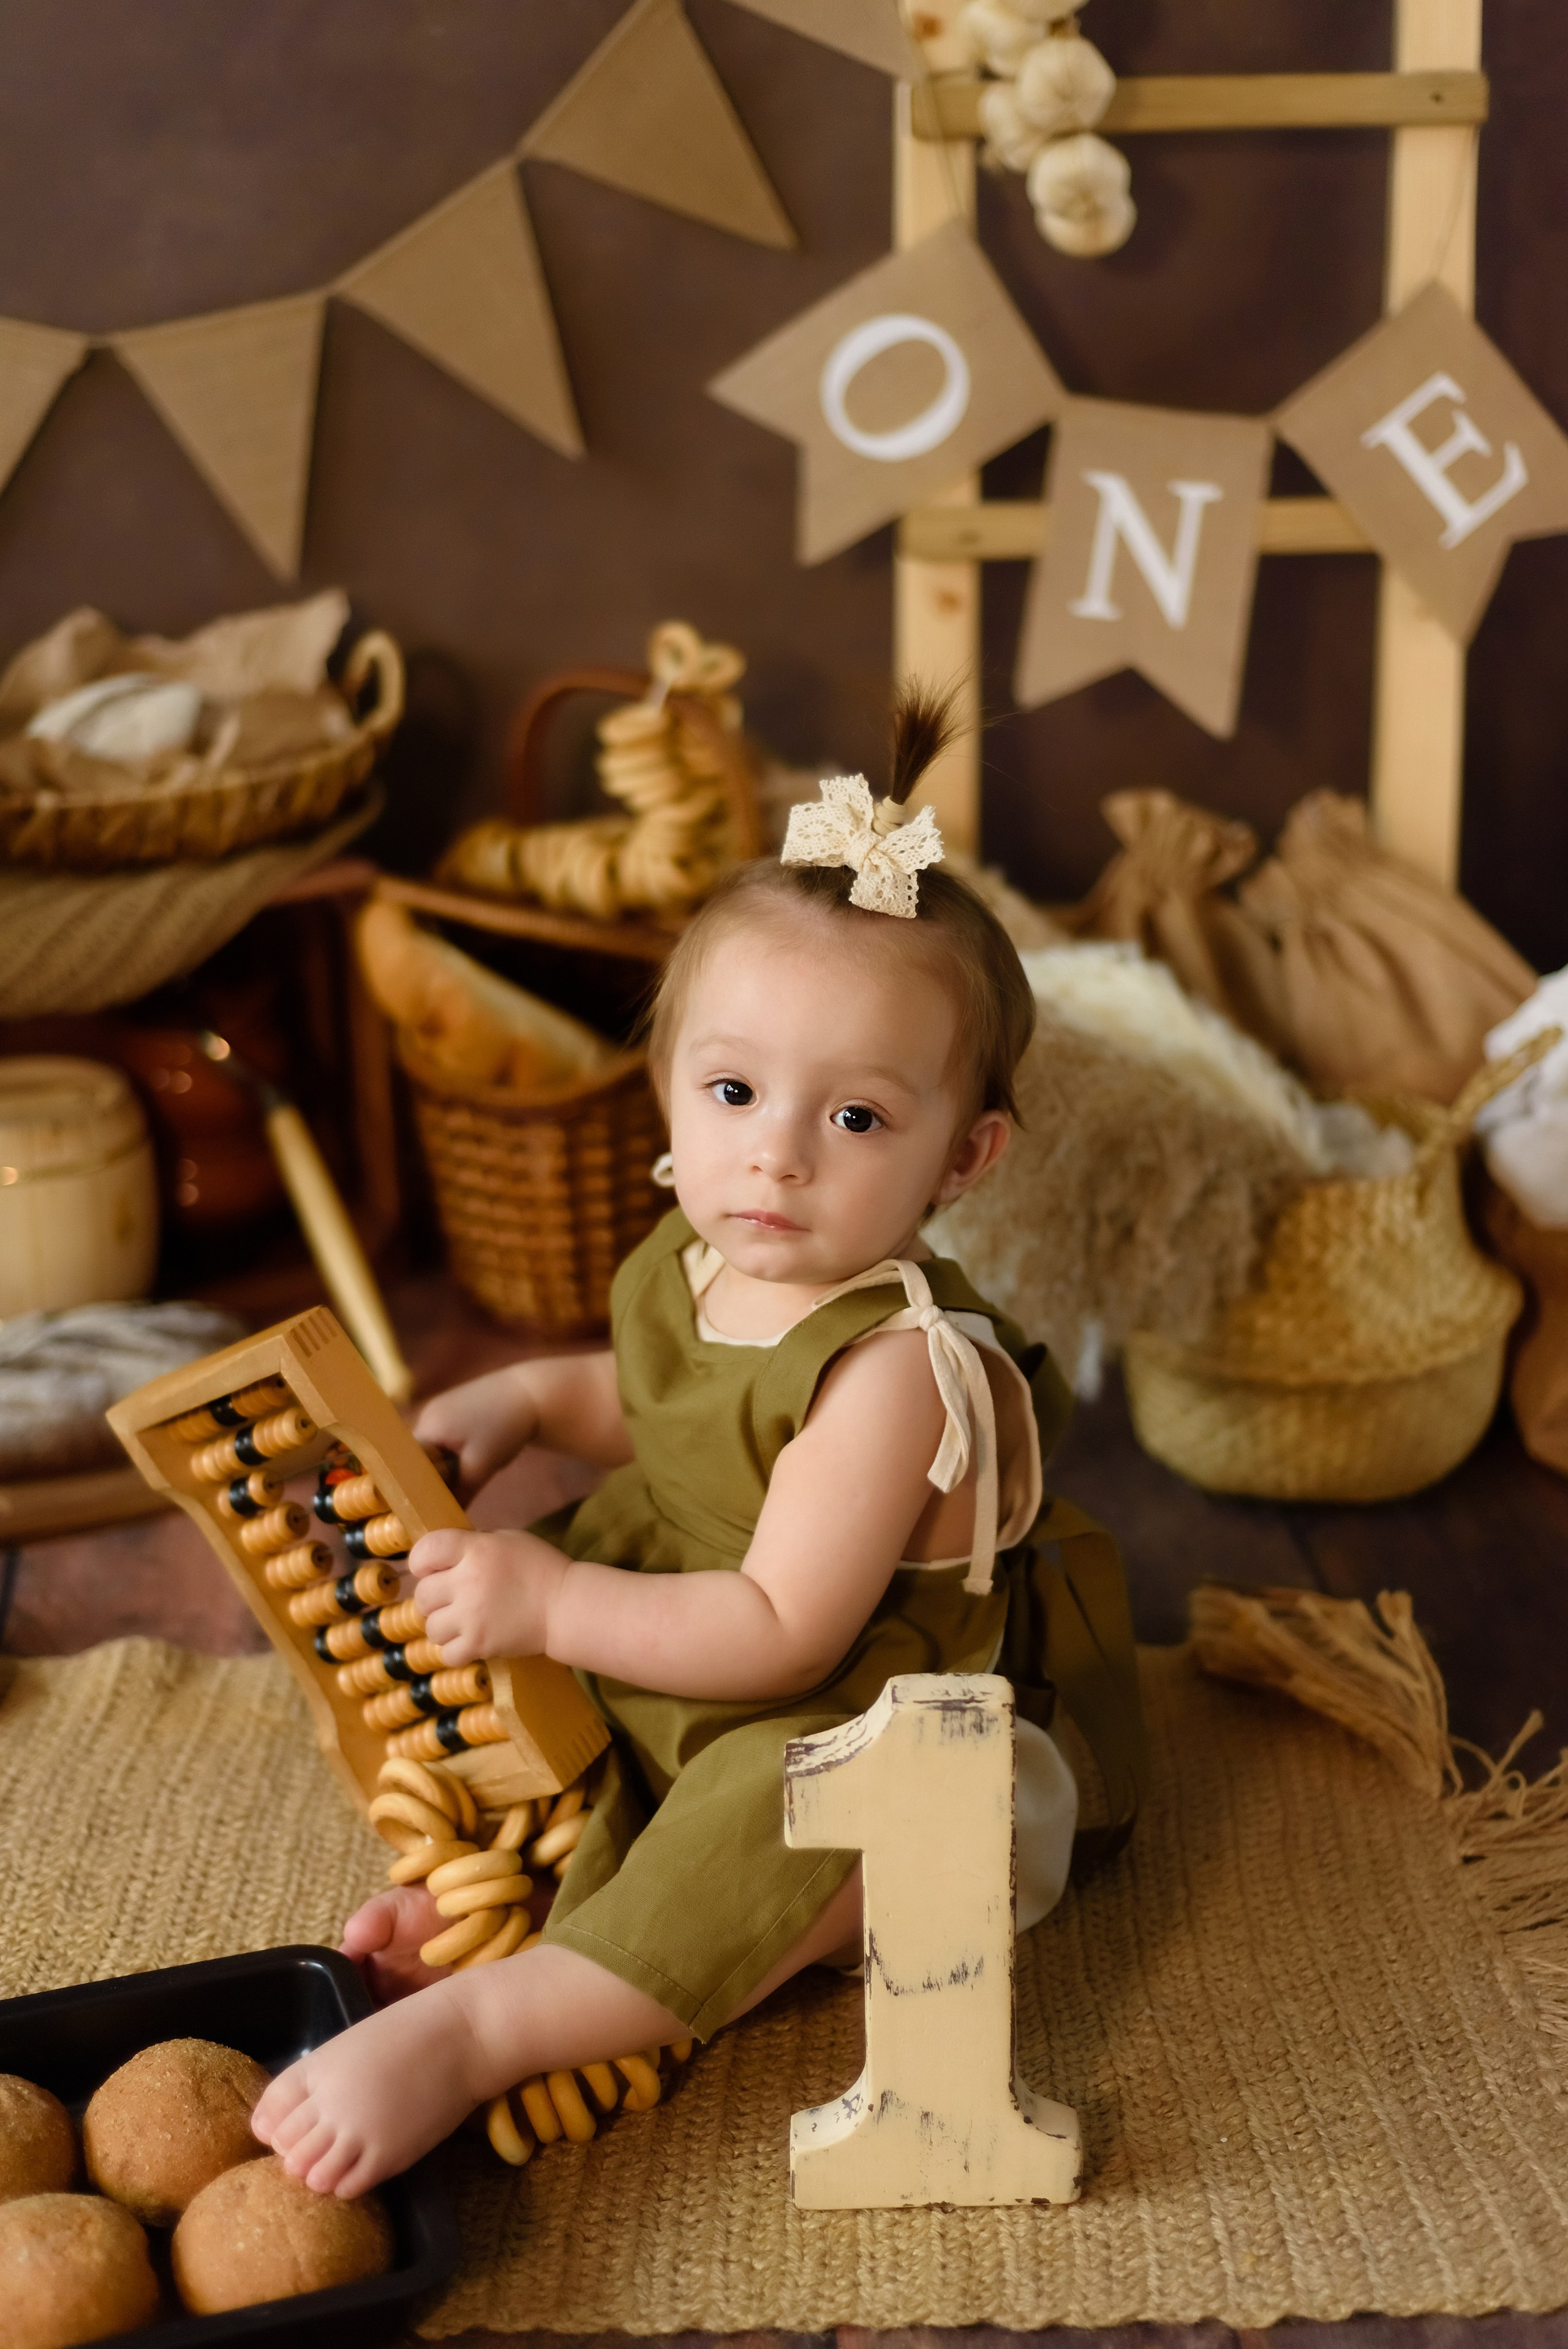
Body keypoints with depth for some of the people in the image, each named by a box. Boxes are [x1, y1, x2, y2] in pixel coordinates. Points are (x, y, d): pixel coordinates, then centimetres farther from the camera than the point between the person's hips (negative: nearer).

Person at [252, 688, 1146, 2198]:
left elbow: (780, 1636, -31)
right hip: (649, 1676, 9)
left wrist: (553, 1602, -29)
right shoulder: (687, 1271, -5)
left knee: (786, 1808, -39)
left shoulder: (893, 1366, -29)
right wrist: (526, 1401, 3)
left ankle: (470, 2028, -40)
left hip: (842, 1728, -9)